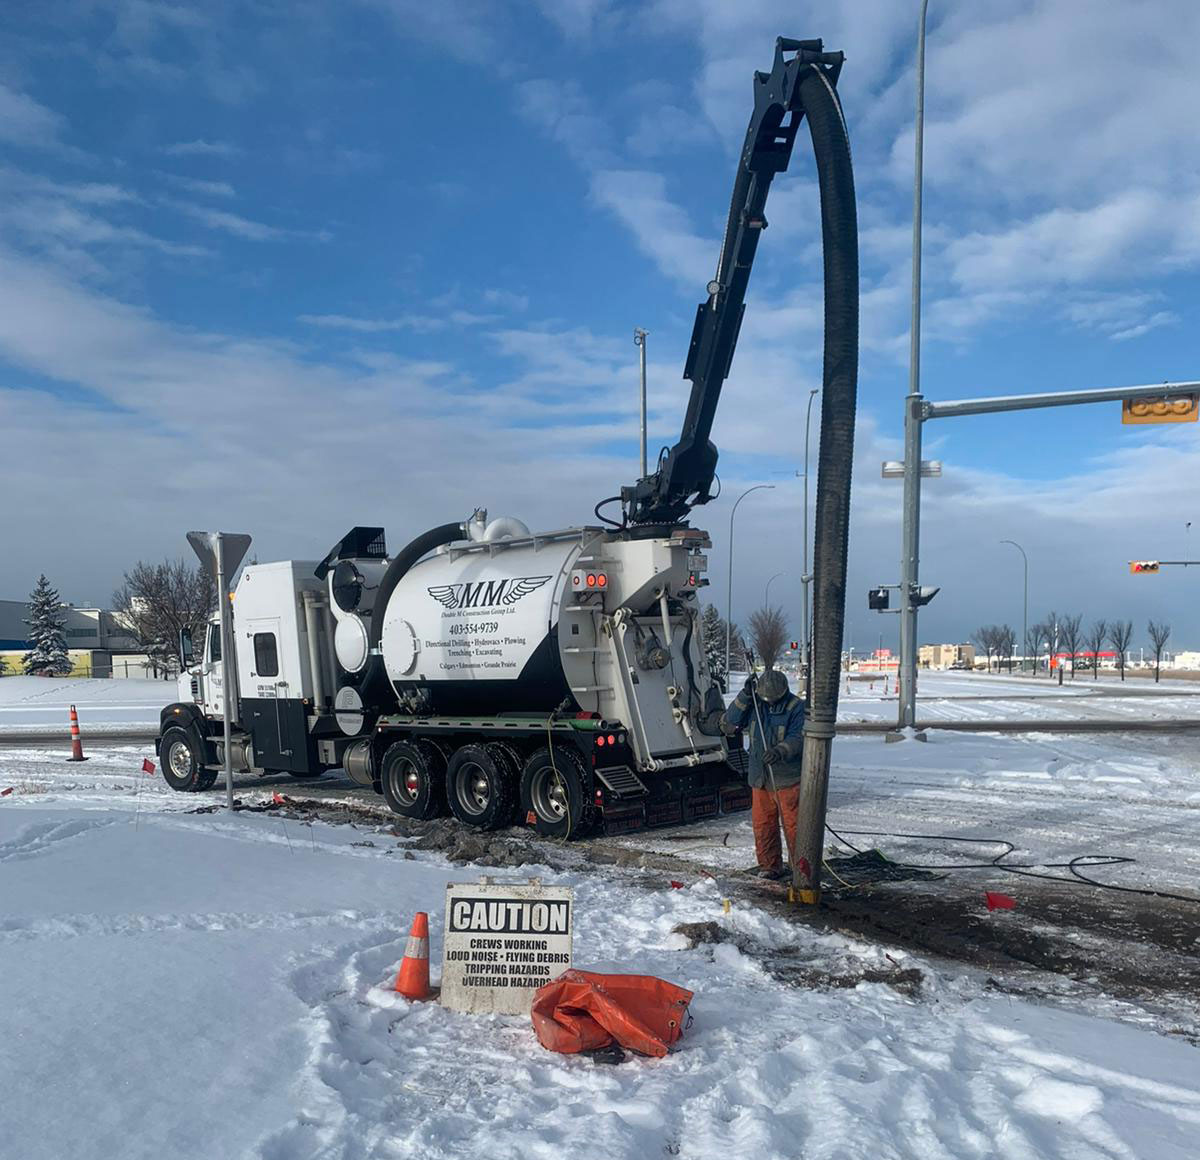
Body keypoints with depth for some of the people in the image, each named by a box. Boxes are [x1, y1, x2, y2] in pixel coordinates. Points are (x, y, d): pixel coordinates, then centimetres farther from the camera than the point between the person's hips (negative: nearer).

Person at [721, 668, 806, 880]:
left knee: (793, 824, -2)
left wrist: (780, 751, -32)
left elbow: (798, 738, -15)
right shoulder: (753, 704, 6)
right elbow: (729, 723, -3)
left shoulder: (796, 707, -7)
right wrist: (744, 696, -12)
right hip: (760, 777, 5)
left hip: (787, 777, -5)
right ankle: (771, 865, 23)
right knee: (762, 824, 10)